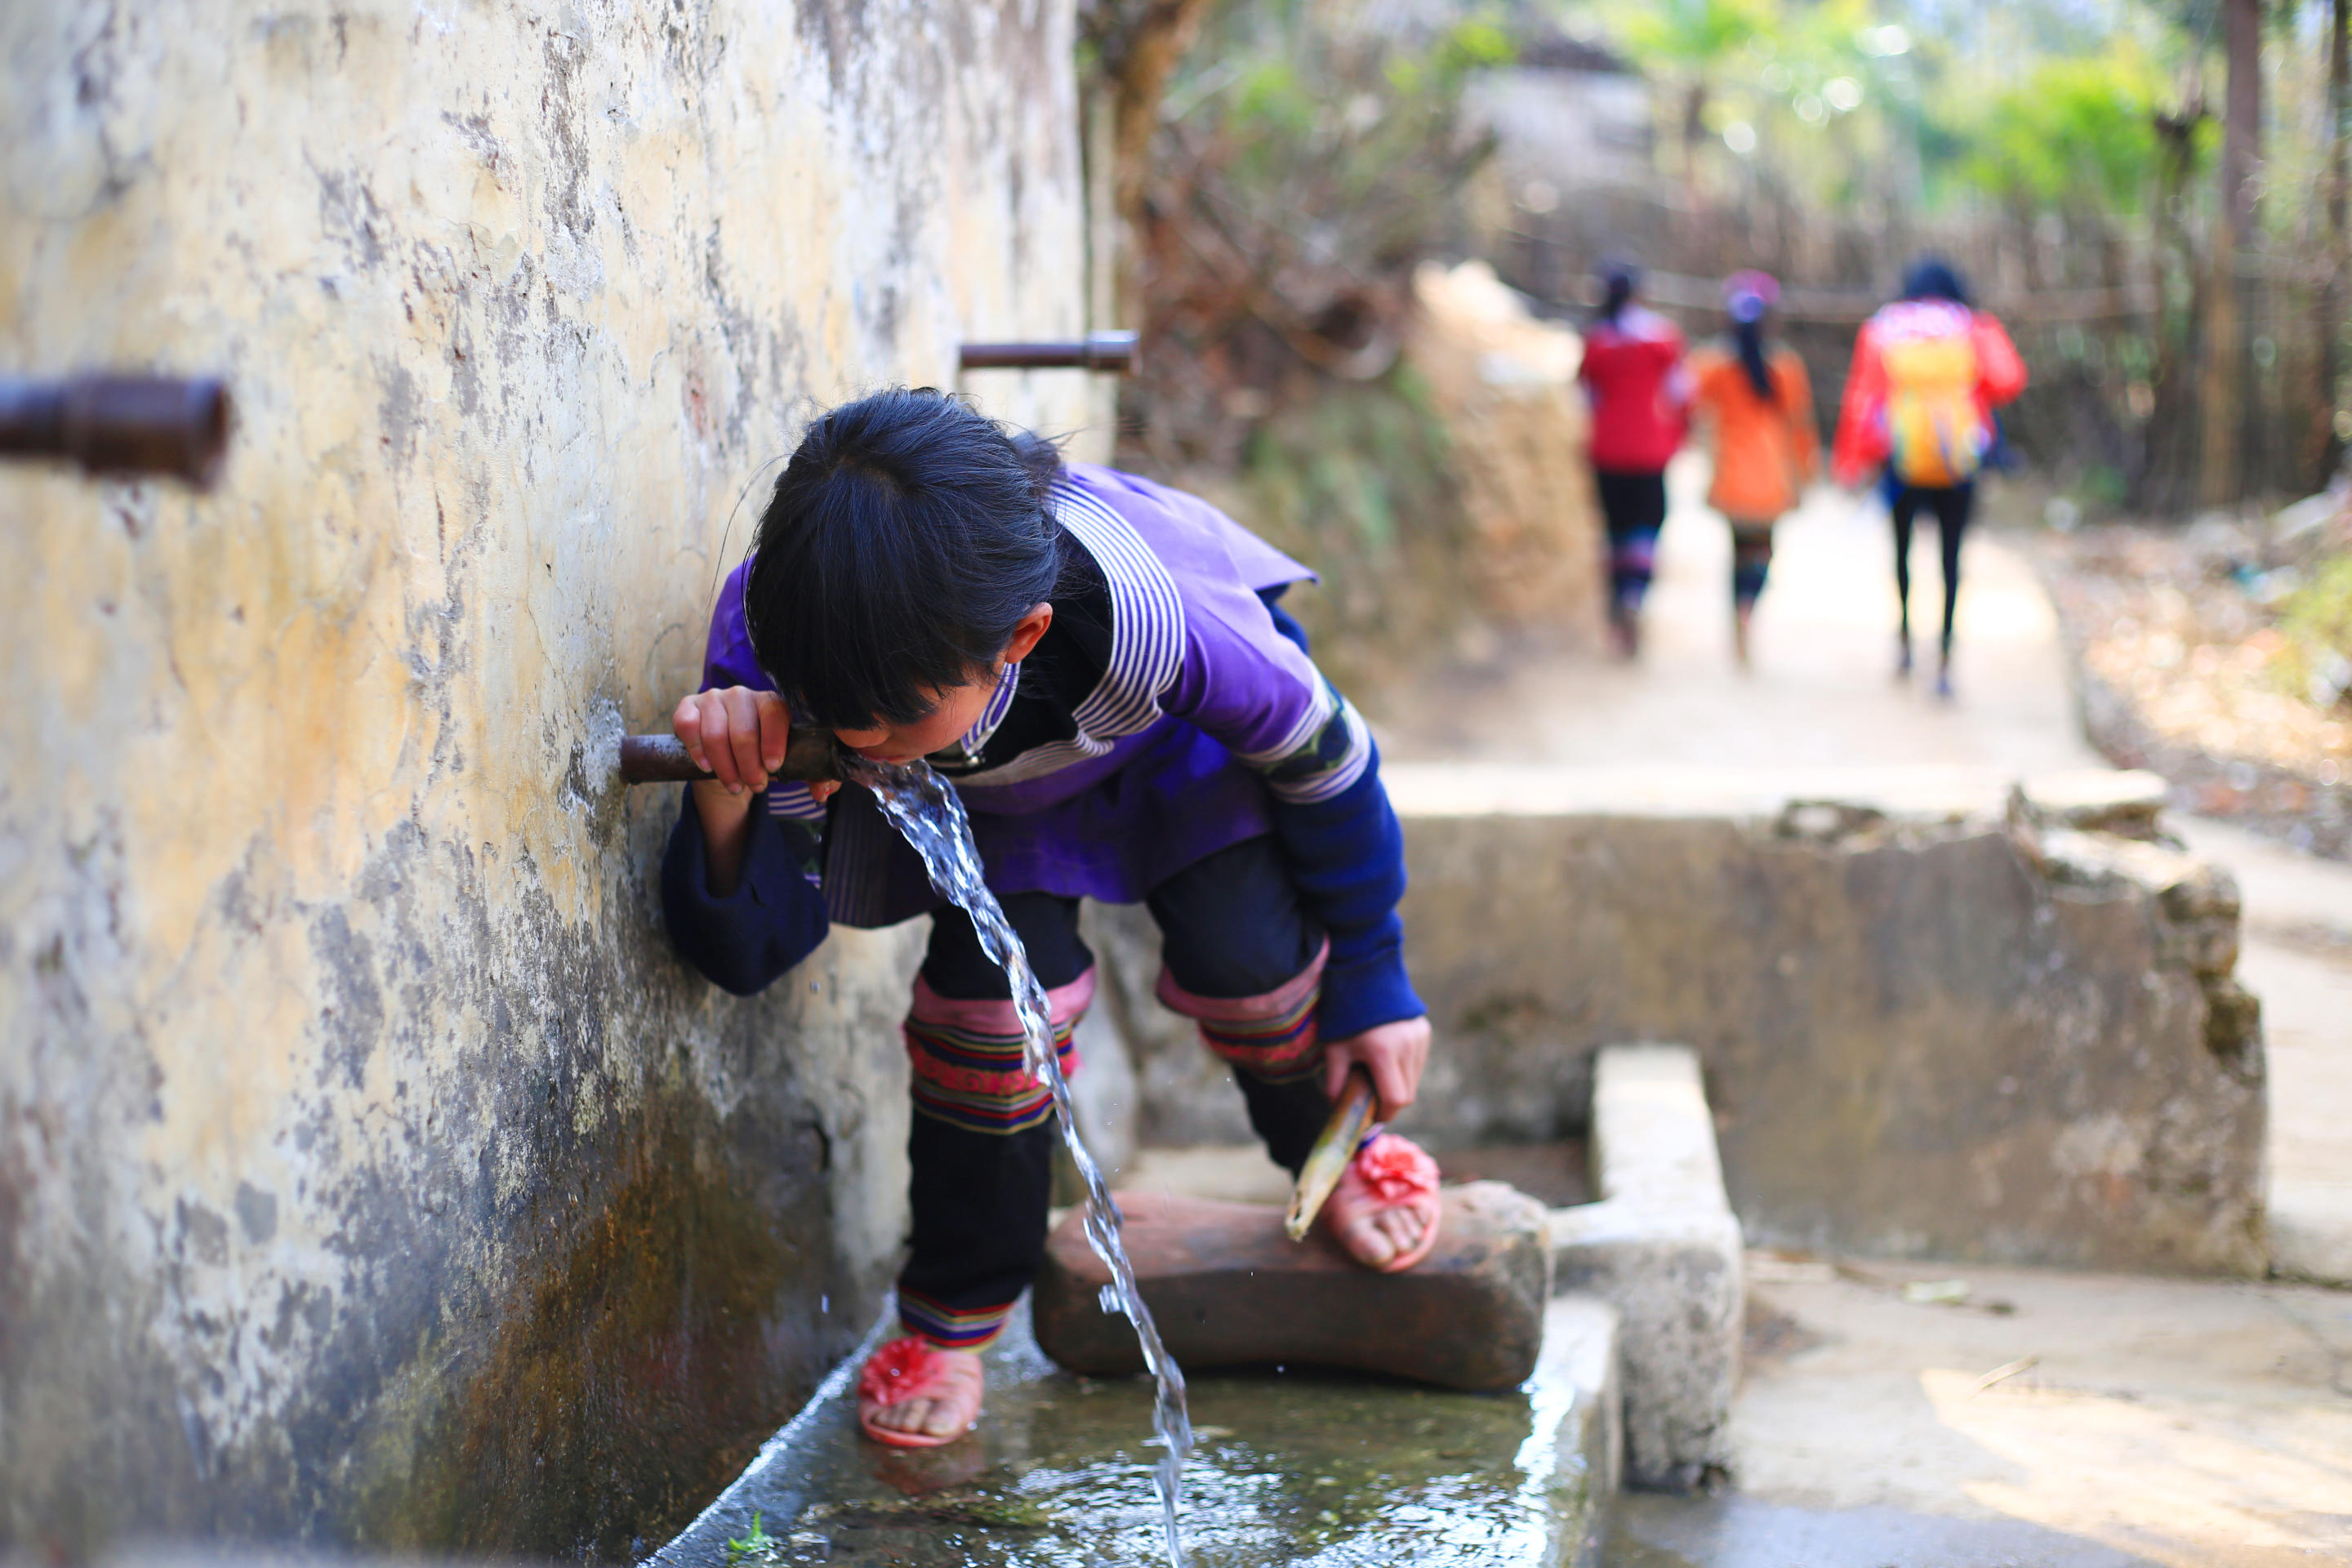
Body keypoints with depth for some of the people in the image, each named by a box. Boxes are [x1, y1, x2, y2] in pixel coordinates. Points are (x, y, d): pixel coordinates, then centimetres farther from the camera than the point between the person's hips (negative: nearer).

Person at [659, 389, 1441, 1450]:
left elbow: (1318, 755, -23)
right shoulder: (774, 640, -39)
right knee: (997, 973, -22)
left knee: (1242, 952, -21)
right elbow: (755, 947, -31)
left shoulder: (1150, 622, -46)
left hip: (1171, 731, -1)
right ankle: (953, 1310, 5)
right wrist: (728, 803, -54)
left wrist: (1371, 981, -11)